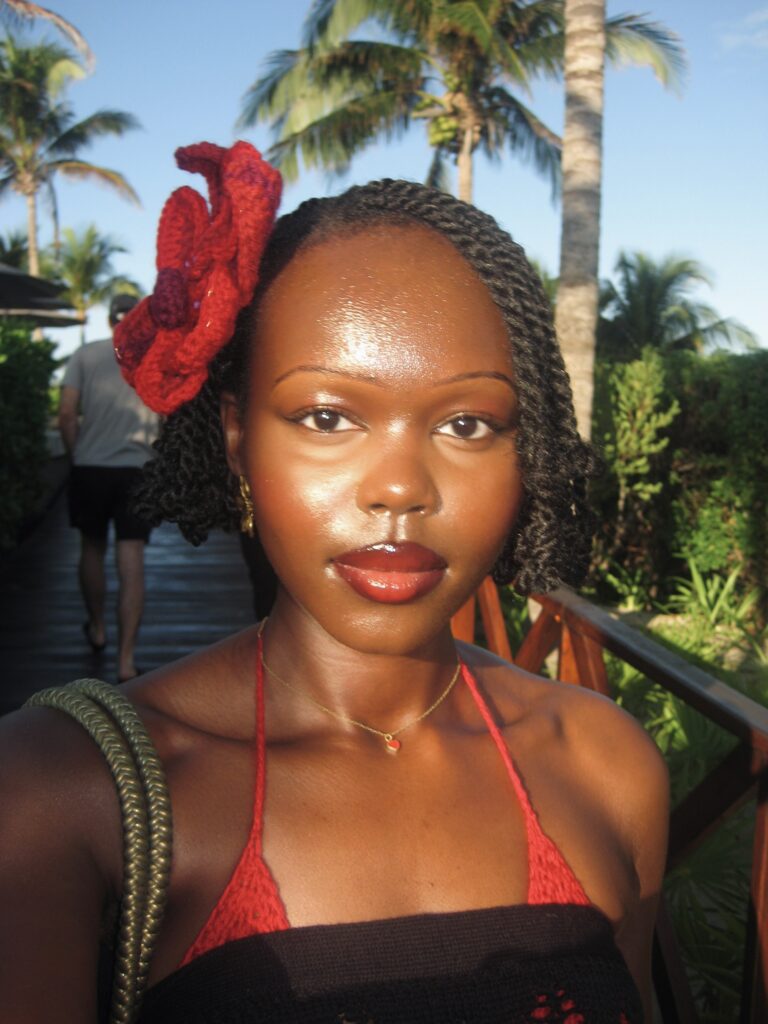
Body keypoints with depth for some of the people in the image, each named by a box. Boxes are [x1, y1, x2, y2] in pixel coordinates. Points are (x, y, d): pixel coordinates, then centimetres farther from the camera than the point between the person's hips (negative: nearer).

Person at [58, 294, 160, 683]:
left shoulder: (85, 355, 1)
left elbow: (66, 414, -4)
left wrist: (76, 456, 8)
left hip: (90, 468, 1)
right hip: (138, 471, -1)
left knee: (92, 549, 21)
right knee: (131, 563, 0)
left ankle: (96, 628, 39)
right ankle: (126, 659, -4)